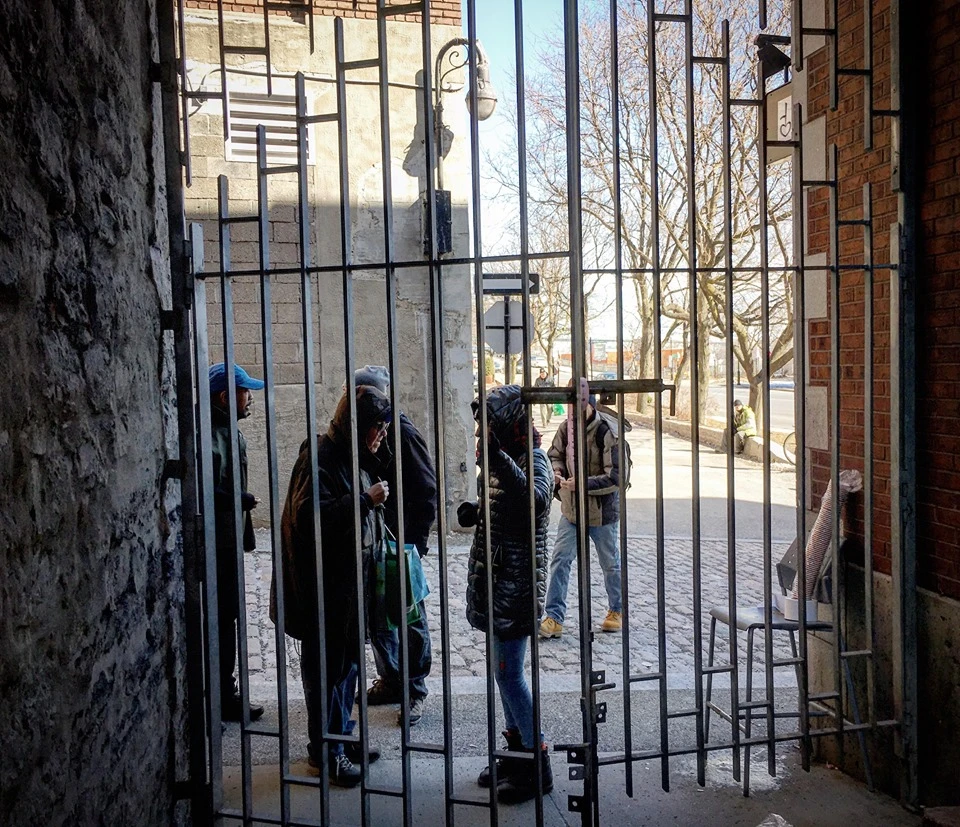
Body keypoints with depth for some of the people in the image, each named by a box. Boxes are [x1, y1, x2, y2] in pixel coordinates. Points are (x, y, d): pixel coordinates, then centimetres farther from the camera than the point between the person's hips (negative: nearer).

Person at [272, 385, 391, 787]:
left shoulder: (354, 457, 12)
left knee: (348, 660, 18)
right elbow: (309, 515, -28)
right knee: (325, 666, 3)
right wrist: (365, 500, -26)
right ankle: (325, 749, 16)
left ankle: (341, 735, 33)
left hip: (349, 580, 10)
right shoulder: (321, 457, -18)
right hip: (323, 584, -9)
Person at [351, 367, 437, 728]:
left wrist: (416, 539, -15)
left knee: (410, 617, 4)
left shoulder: (403, 433, -13)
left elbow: (426, 491, -13)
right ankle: (390, 680, 32)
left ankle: (414, 690, 16)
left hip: (400, 542, -7)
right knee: (376, 615, 16)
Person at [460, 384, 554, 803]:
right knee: (505, 669, 16)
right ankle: (516, 752, 30)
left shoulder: (534, 461, -17)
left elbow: (535, 499, -40)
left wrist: (496, 454, -44)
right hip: (497, 580, 10)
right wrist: (475, 513, 0)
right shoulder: (504, 459, 11)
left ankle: (537, 764, 9)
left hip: (516, 582, -10)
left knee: (508, 672, -4)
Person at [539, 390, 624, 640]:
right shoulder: (566, 428, -4)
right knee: (560, 560, -2)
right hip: (571, 509, 4)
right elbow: (554, 453, 14)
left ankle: (617, 610, 36)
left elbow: (615, 477, -22)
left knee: (611, 563, 14)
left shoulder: (607, 433, -20)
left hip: (602, 511, -4)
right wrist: (557, 471, -8)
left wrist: (583, 484, -30)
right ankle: (554, 618, 5)